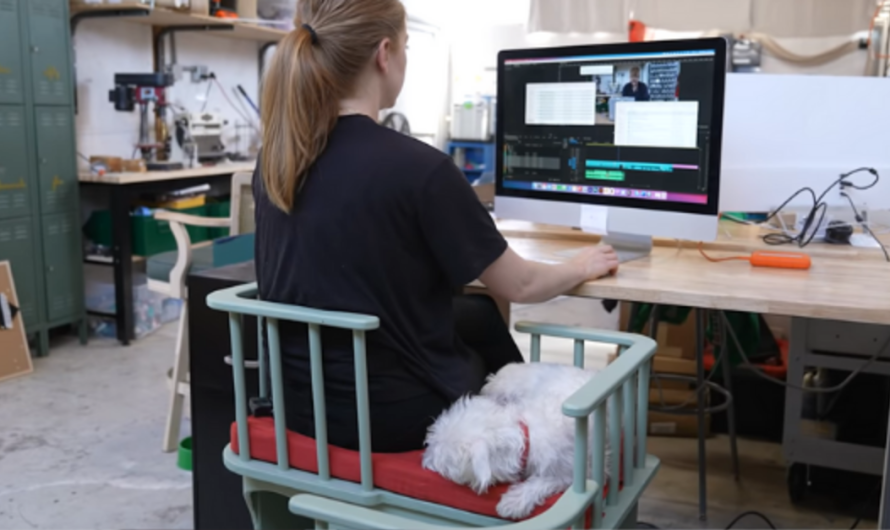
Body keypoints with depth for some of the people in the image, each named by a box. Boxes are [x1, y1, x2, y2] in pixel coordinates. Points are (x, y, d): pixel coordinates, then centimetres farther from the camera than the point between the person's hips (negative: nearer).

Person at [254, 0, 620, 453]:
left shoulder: (275, 160, -4)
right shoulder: (418, 167, -24)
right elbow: (519, 286, -11)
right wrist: (582, 267, 11)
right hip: (396, 415, -6)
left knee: (476, 314, 27)